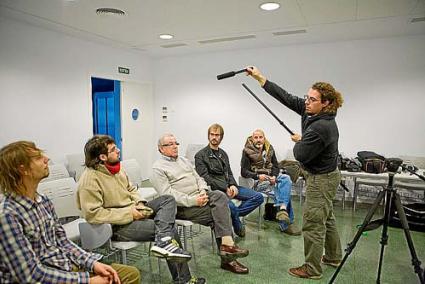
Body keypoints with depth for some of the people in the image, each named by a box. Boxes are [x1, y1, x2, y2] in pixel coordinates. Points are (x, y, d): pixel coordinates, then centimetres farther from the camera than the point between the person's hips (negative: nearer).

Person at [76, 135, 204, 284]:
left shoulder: (116, 168, 6)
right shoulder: (90, 180, -21)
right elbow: (92, 214, -26)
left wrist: (139, 203, -2)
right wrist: (128, 214, -23)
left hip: (133, 212, 9)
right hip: (118, 226, -9)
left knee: (168, 200, -6)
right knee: (170, 229, -14)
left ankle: (163, 242, -28)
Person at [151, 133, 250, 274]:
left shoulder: (183, 160, 21)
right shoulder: (158, 168, -4)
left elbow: (198, 178, 17)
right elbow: (168, 194, -15)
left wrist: (203, 191, -6)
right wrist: (193, 201, -22)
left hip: (199, 195, 6)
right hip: (182, 206, -6)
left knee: (220, 196, -22)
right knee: (218, 215, -19)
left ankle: (227, 245, -20)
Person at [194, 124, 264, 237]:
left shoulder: (223, 153, 21)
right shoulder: (200, 155, -1)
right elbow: (206, 178, -10)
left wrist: (233, 185, -4)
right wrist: (225, 188, -16)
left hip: (228, 187, 7)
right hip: (215, 189, -7)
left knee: (258, 197, -7)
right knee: (231, 206, -35)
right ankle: (238, 227, -3)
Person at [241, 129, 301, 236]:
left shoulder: (269, 149, 11)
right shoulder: (247, 151, -2)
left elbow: (276, 166, 13)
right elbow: (244, 172, -5)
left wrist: (274, 176, -10)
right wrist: (258, 176, -21)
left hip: (271, 177, 5)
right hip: (257, 181, -4)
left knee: (286, 178, -28)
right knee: (279, 192, -28)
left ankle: (282, 208, -40)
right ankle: (286, 224, -23)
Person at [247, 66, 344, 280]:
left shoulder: (321, 127, -29)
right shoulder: (310, 111, -3)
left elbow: (301, 155, -25)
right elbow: (287, 98, -1)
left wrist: (298, 141, -3)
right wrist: (260, 78, 0)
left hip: (321, 180, -10)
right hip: (324, 176, 10)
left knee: (313, 224, 3)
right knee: (326, 219, 23)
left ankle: (312, 269, 19)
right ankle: (333, 257, 42)